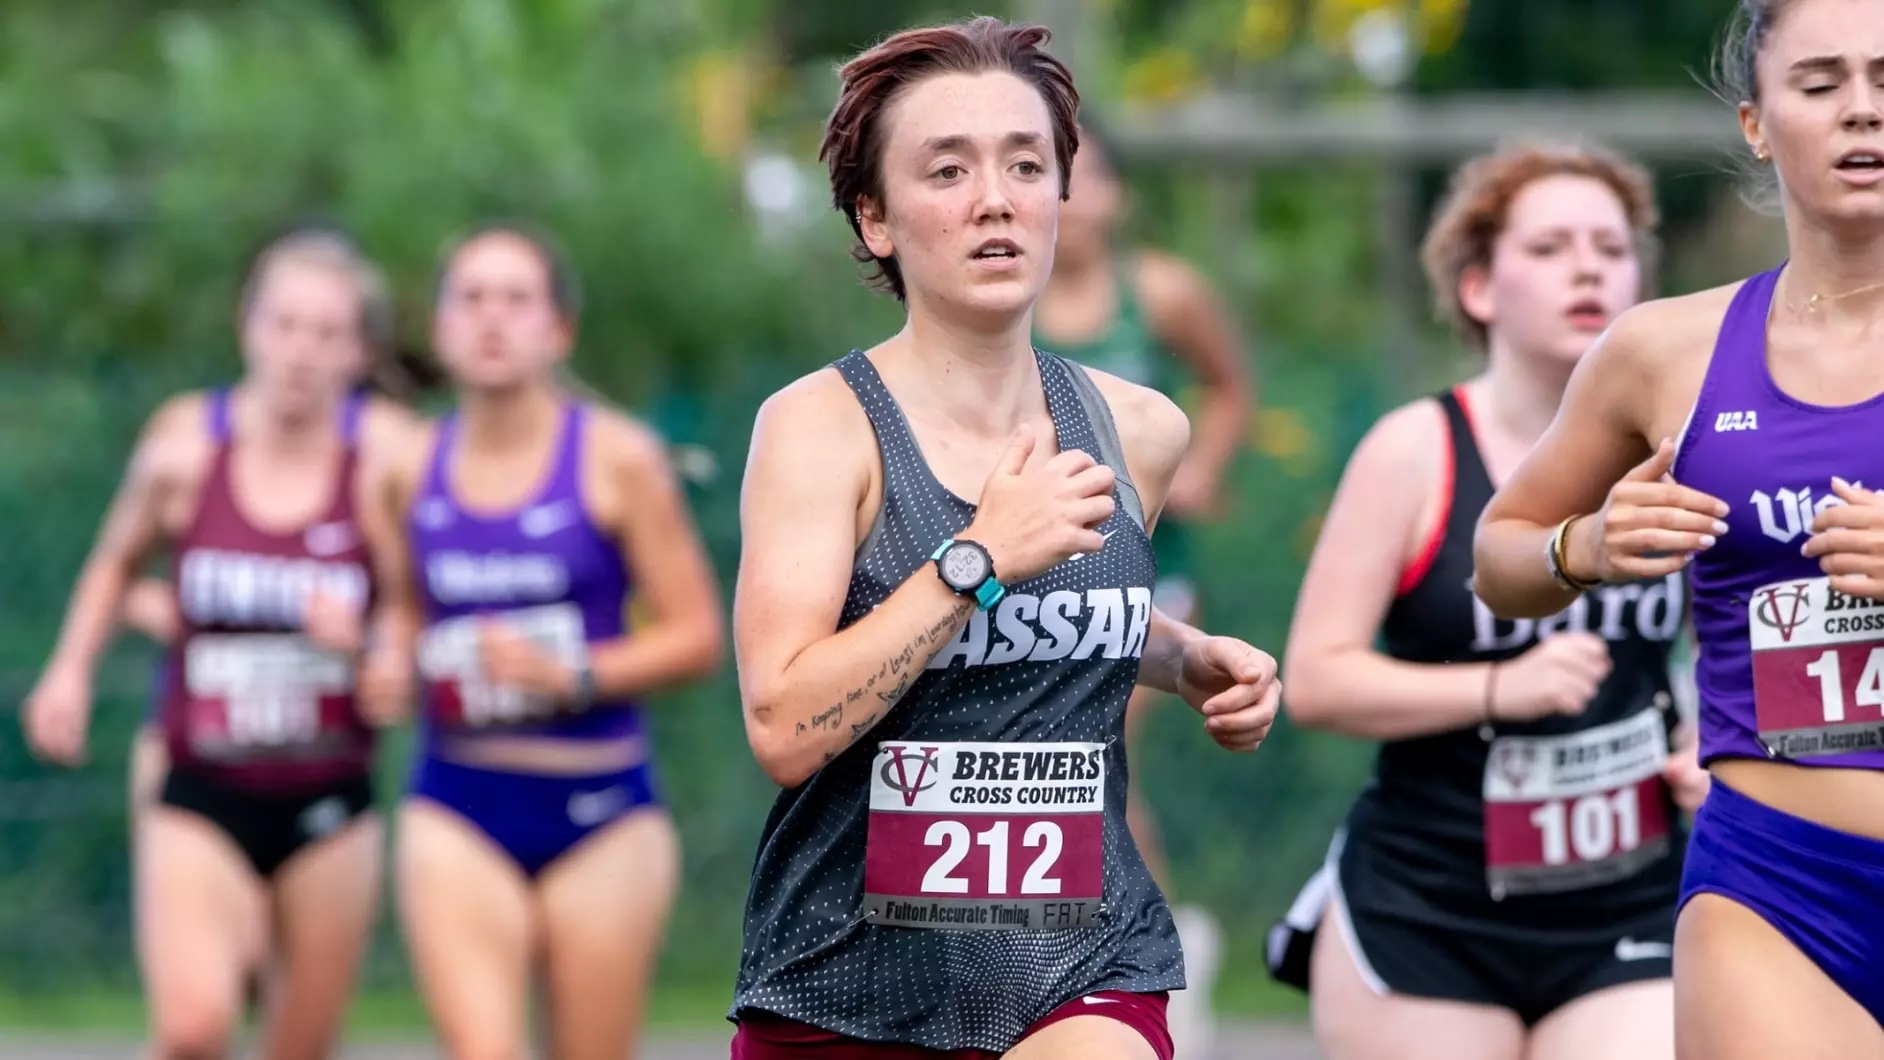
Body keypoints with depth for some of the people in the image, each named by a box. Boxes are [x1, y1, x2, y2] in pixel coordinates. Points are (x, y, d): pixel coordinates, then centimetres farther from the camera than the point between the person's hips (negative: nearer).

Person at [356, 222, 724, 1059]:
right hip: (458, 809, 2)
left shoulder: (615, 458, -5)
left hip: (599, 810, -2)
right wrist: (390, 665, 3)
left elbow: (698, 635, -5)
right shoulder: (411, 472, 6)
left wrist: (573, 676, -18)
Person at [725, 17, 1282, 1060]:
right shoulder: (820, 425, -8)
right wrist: (979, 556, -23)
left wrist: (1191, 662, 9)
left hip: (1084, 972, 2)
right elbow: (784, 729, -19)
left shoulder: (1140, 431, 5)